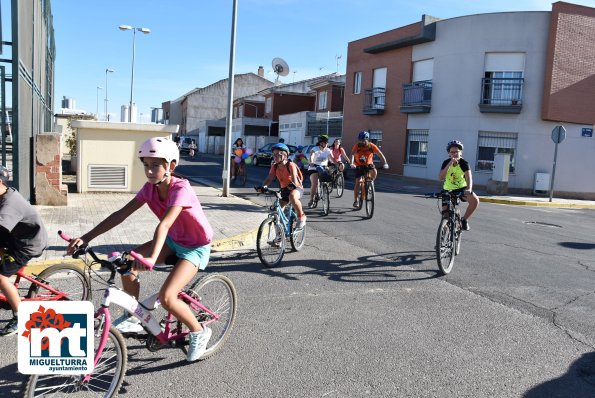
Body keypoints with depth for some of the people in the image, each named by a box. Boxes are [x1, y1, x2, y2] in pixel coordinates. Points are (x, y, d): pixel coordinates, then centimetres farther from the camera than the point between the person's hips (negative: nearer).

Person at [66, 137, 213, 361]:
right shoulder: (150, 188, -8)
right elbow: (121, 214, -12)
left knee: (166, 297, -21)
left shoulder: (180, 189, -29)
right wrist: (86, 237, -18)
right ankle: (132, 318, 9)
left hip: (195, 247, -7)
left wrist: (152, 258, -56)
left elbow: (164, 224, -43)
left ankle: (199, 333, 5)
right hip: (173, 241, 7)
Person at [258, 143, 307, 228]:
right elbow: (269, 178, -14)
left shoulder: (290, 165, -19)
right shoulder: (274, 166, -4)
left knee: (292, 196, -40)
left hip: (297, 188, -6)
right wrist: (263, 186, -34)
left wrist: (292, 185, -54)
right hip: (284, 189, 6)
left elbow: (294, 178, -31)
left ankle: (301, 216, -18)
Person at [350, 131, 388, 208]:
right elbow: (352, 155, -31)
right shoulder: (357, 146, -17)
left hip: (368, 164, 1)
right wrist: (352, 163, -49)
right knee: (358, 183, -9)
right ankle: (356, 201, 2)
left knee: (374, 172, -31)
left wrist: (384, 163, -32)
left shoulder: (371, 146, -14)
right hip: (359, 166, -1)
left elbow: (380, 154, -17)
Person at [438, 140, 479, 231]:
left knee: (475, 200, -28)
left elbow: (469, 178, -30)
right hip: (448, 190, 1)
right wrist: (450, 164, -35)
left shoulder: (464, 163, -16)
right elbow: (440, 178, -27)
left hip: (461, 188, -1)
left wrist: (469, 189, -50)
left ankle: (464, 220, -6)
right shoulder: (446, 163, -13)